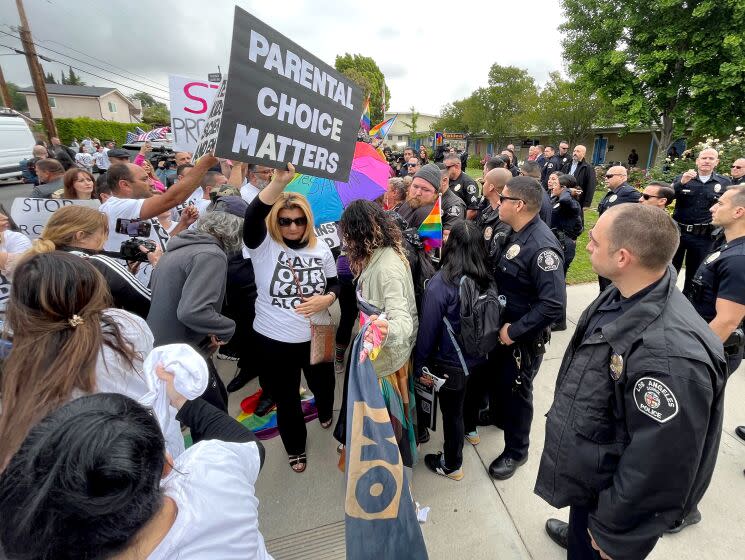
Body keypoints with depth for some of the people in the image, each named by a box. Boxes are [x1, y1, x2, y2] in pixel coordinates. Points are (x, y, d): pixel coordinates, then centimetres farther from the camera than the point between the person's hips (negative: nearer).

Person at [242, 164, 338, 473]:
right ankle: (295, 447, 46)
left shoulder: (321, 249, -4)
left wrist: (326, 298, -17)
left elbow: (335, 284, 6)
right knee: (285, 398, 18)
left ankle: (325, 414, 63)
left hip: (317, 336, 3)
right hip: (272, 340, -2)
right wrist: (278, 183, -46)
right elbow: (252, 217, -34)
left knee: (323, 384, 26)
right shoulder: (264, 245, -13)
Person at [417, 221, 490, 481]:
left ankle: (451, 465, 36)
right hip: (480, 355, 6)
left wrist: (421, 365, -7)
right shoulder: (487, 279, -12)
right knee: (470, 393, 32)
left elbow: (427, 330, -20)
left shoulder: (439, 284, -27)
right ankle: (470, 429, 61)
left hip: (451, 363, -6)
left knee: (452, 413, 14)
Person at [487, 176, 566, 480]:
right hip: (502, 326, 8)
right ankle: (498, 414, 55)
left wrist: (514, 331, -24)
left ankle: (516, 451, 34)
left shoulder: (542, 246, -28)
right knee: (498, 379, 27)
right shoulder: (515, 233, 0)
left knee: (516, 391, 11)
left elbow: (554, 305, -32)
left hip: (524, 337, -8)